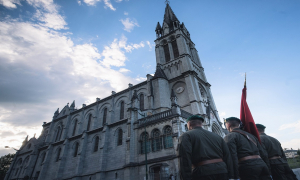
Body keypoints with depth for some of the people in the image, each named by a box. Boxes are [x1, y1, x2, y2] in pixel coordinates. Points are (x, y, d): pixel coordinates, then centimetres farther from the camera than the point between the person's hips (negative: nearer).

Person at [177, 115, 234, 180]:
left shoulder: (186, 136, 2)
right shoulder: (217, 136, 21)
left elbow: (184, 160, -11)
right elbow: (228, 157, 14)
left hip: (202, 175, -6)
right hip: (222, 173, 6)